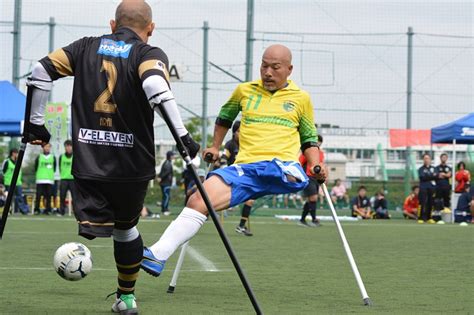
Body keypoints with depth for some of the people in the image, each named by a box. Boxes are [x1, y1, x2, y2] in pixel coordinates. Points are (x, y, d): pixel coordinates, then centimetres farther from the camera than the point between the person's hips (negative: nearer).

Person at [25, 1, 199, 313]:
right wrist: (182, 135, -23)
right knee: (126, 228, 23)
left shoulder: (86, 47, 10)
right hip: (133, 165, -1)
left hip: (88, 163, 1)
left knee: (92, 230, -4)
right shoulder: (150, 54, -2)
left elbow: (42, 70, 3)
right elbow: (155, 85, -24)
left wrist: (36, 123, 11)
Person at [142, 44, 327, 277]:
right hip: (245, 168, -2)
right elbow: (225, 116, 37)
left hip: (283, 165, 2)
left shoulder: (301, 98, 13)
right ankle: (157, 255, -26)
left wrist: (316, 166, 5)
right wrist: (215, 147, 32)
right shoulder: (244, 90, 17)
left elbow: (309, 139, 22)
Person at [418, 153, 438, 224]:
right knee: (422, 203, -12)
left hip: (432, 188, 4)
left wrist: (428, 176, -13)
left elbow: (437, 176, 1)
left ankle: (429, 218, 11)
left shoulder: (433, 168, 16)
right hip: (423, 188, -4)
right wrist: (432, 176, -8)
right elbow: (423, 177, -10)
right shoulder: (421, 169, 6)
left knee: (430, 203, 2)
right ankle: (421, 218, -12)